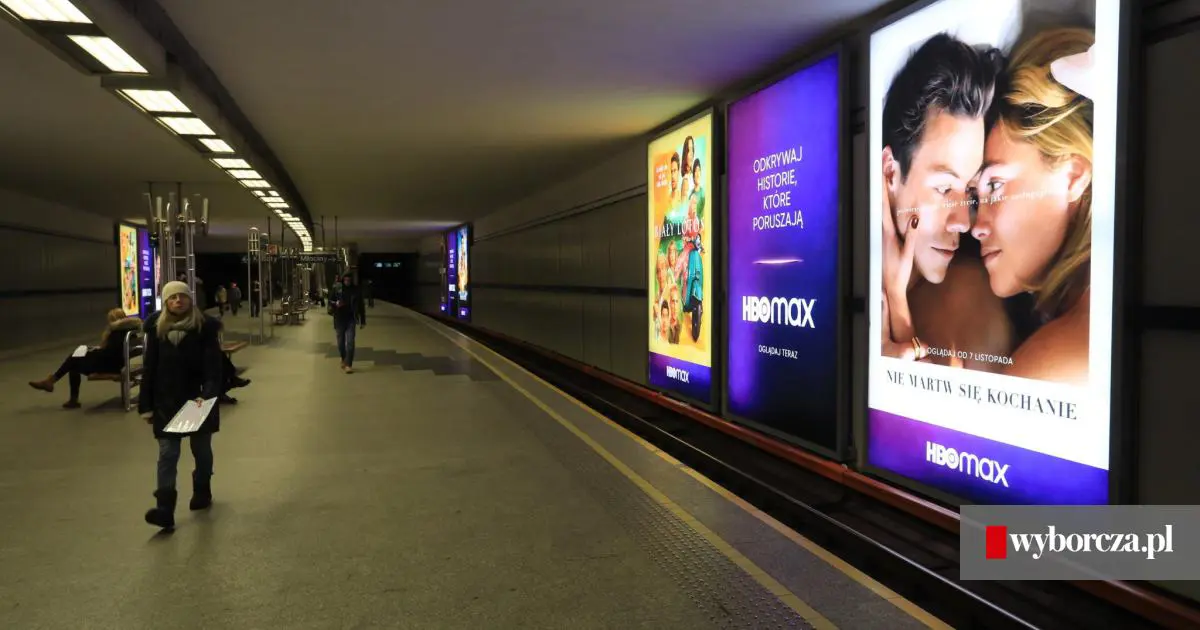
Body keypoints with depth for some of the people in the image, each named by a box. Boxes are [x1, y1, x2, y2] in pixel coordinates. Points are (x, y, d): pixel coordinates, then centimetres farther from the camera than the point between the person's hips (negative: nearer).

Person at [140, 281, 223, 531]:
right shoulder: (156, 327, -1)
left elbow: (213, 367, -13)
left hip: (198, 399, -1)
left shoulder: (206, 327, -9)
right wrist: (145, 405, 1)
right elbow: (149, 368, 2)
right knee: (167, 454, -4)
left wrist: (208, 396, -27)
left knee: (201, 449, 15)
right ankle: (165, 510, -8)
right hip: (166, 402, 1)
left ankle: (202, 493, 37)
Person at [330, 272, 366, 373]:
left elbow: (360, 306, 5)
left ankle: (348, 365, -9)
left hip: (350, 320, -1)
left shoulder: (356, 291, -1)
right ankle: (344, 360, 34)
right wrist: (335, 304, -17)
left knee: (350, 342, -11)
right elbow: (330, 302, 7)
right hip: (339, 320, 1)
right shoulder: (337, 289, -1)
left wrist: (363, 321, 6)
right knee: (341, 342, 10)